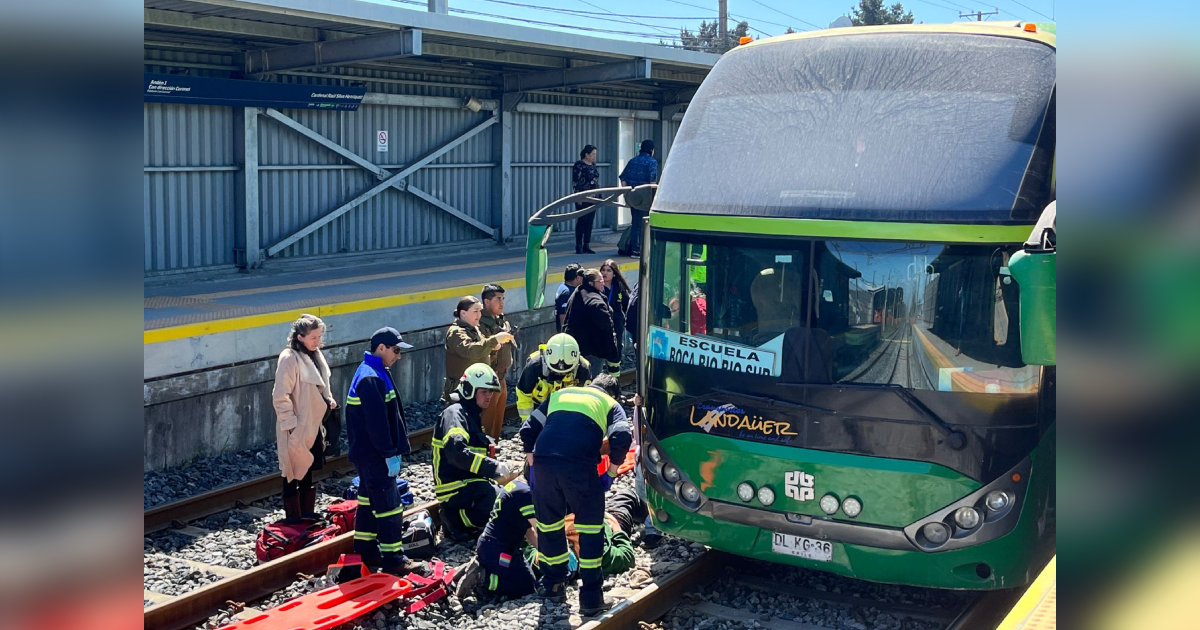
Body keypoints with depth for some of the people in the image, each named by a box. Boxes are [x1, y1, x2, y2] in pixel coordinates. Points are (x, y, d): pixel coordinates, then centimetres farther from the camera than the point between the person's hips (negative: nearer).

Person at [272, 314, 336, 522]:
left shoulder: (315, 355, 6)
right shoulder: (289, 359, -20)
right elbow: (280, 396, -20)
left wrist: (328, 398, 4)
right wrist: (290, 423, -20)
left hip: (313, 424, 8)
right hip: (296, 427, -8)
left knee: (308, 467, 18)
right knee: (293, 469, 4)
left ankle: (307, 510, 29)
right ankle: (292, 514, 14)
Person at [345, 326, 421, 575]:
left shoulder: (374, 373, 13)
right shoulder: (371, 379, -21)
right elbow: (377, 422, -24)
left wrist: (392, 449, 20)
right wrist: (390, 454, -20)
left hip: (367, 453, 11)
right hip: (373, 454, -11)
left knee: (369, 500, 17)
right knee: (388, 506, -5)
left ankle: (366, 551, 27)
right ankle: (393, 559, 1)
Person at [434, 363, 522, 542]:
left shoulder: (472, 416, 20)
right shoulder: (454, 414, -13)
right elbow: (457, 452, -31)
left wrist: (500, 468, -1)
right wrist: (495, 467, -36)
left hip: (470, 483, 10)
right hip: (455, 488, -10)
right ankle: (457, 521, -10)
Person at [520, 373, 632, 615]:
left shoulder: (559, 394, 31)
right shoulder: (610, 404, 21)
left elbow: (528, 429, 23)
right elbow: (622, 437, 1)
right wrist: (613, 468, 15)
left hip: (544, 461, 3)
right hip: (580, 466, -3)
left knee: (548, 523, 21)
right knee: (590, 527, 11)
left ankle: (553, 583, 34)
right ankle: (591, 597, 12)